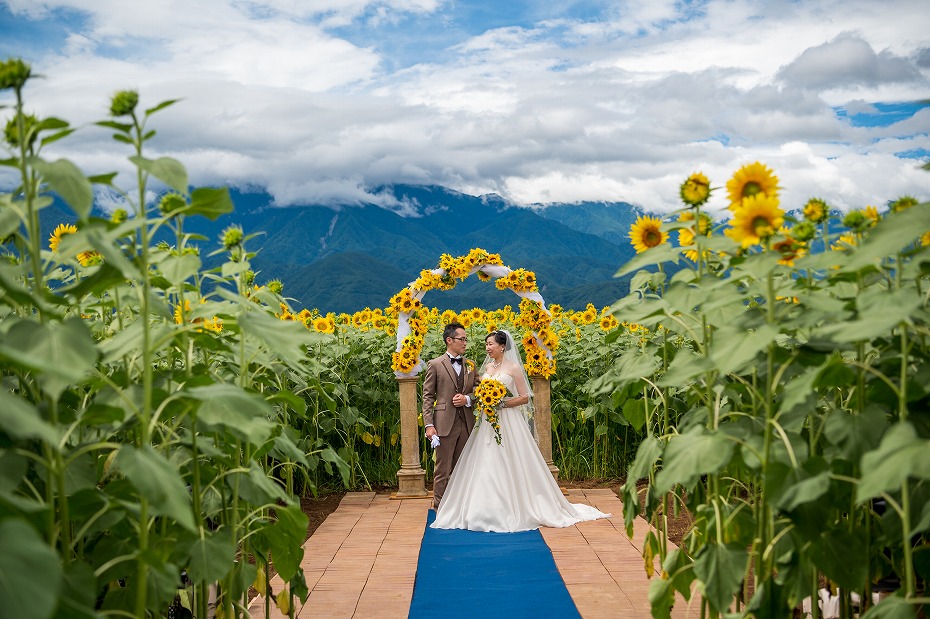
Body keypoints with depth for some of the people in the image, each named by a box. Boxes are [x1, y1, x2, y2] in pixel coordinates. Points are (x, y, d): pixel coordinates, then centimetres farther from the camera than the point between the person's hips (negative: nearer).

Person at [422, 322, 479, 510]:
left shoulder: (470, 365, 13)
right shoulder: (435, 365, 1)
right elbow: (427, 397, -2)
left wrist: (467, 399, -6)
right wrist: (429, 425, -10)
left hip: (467, 424, 4)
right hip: (445, 424, -4)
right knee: (443, 470, -2)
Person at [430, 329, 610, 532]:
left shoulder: (514, 368, -6)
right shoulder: (487, 367, 12)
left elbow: (525, 397, -8)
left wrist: (502, 403, -16)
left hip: (508, 422, -6)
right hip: (487, 422, 6)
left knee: (508, 466, -3)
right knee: (486, 467, 3)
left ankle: (514, 510, 7)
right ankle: (488, 511, 10)